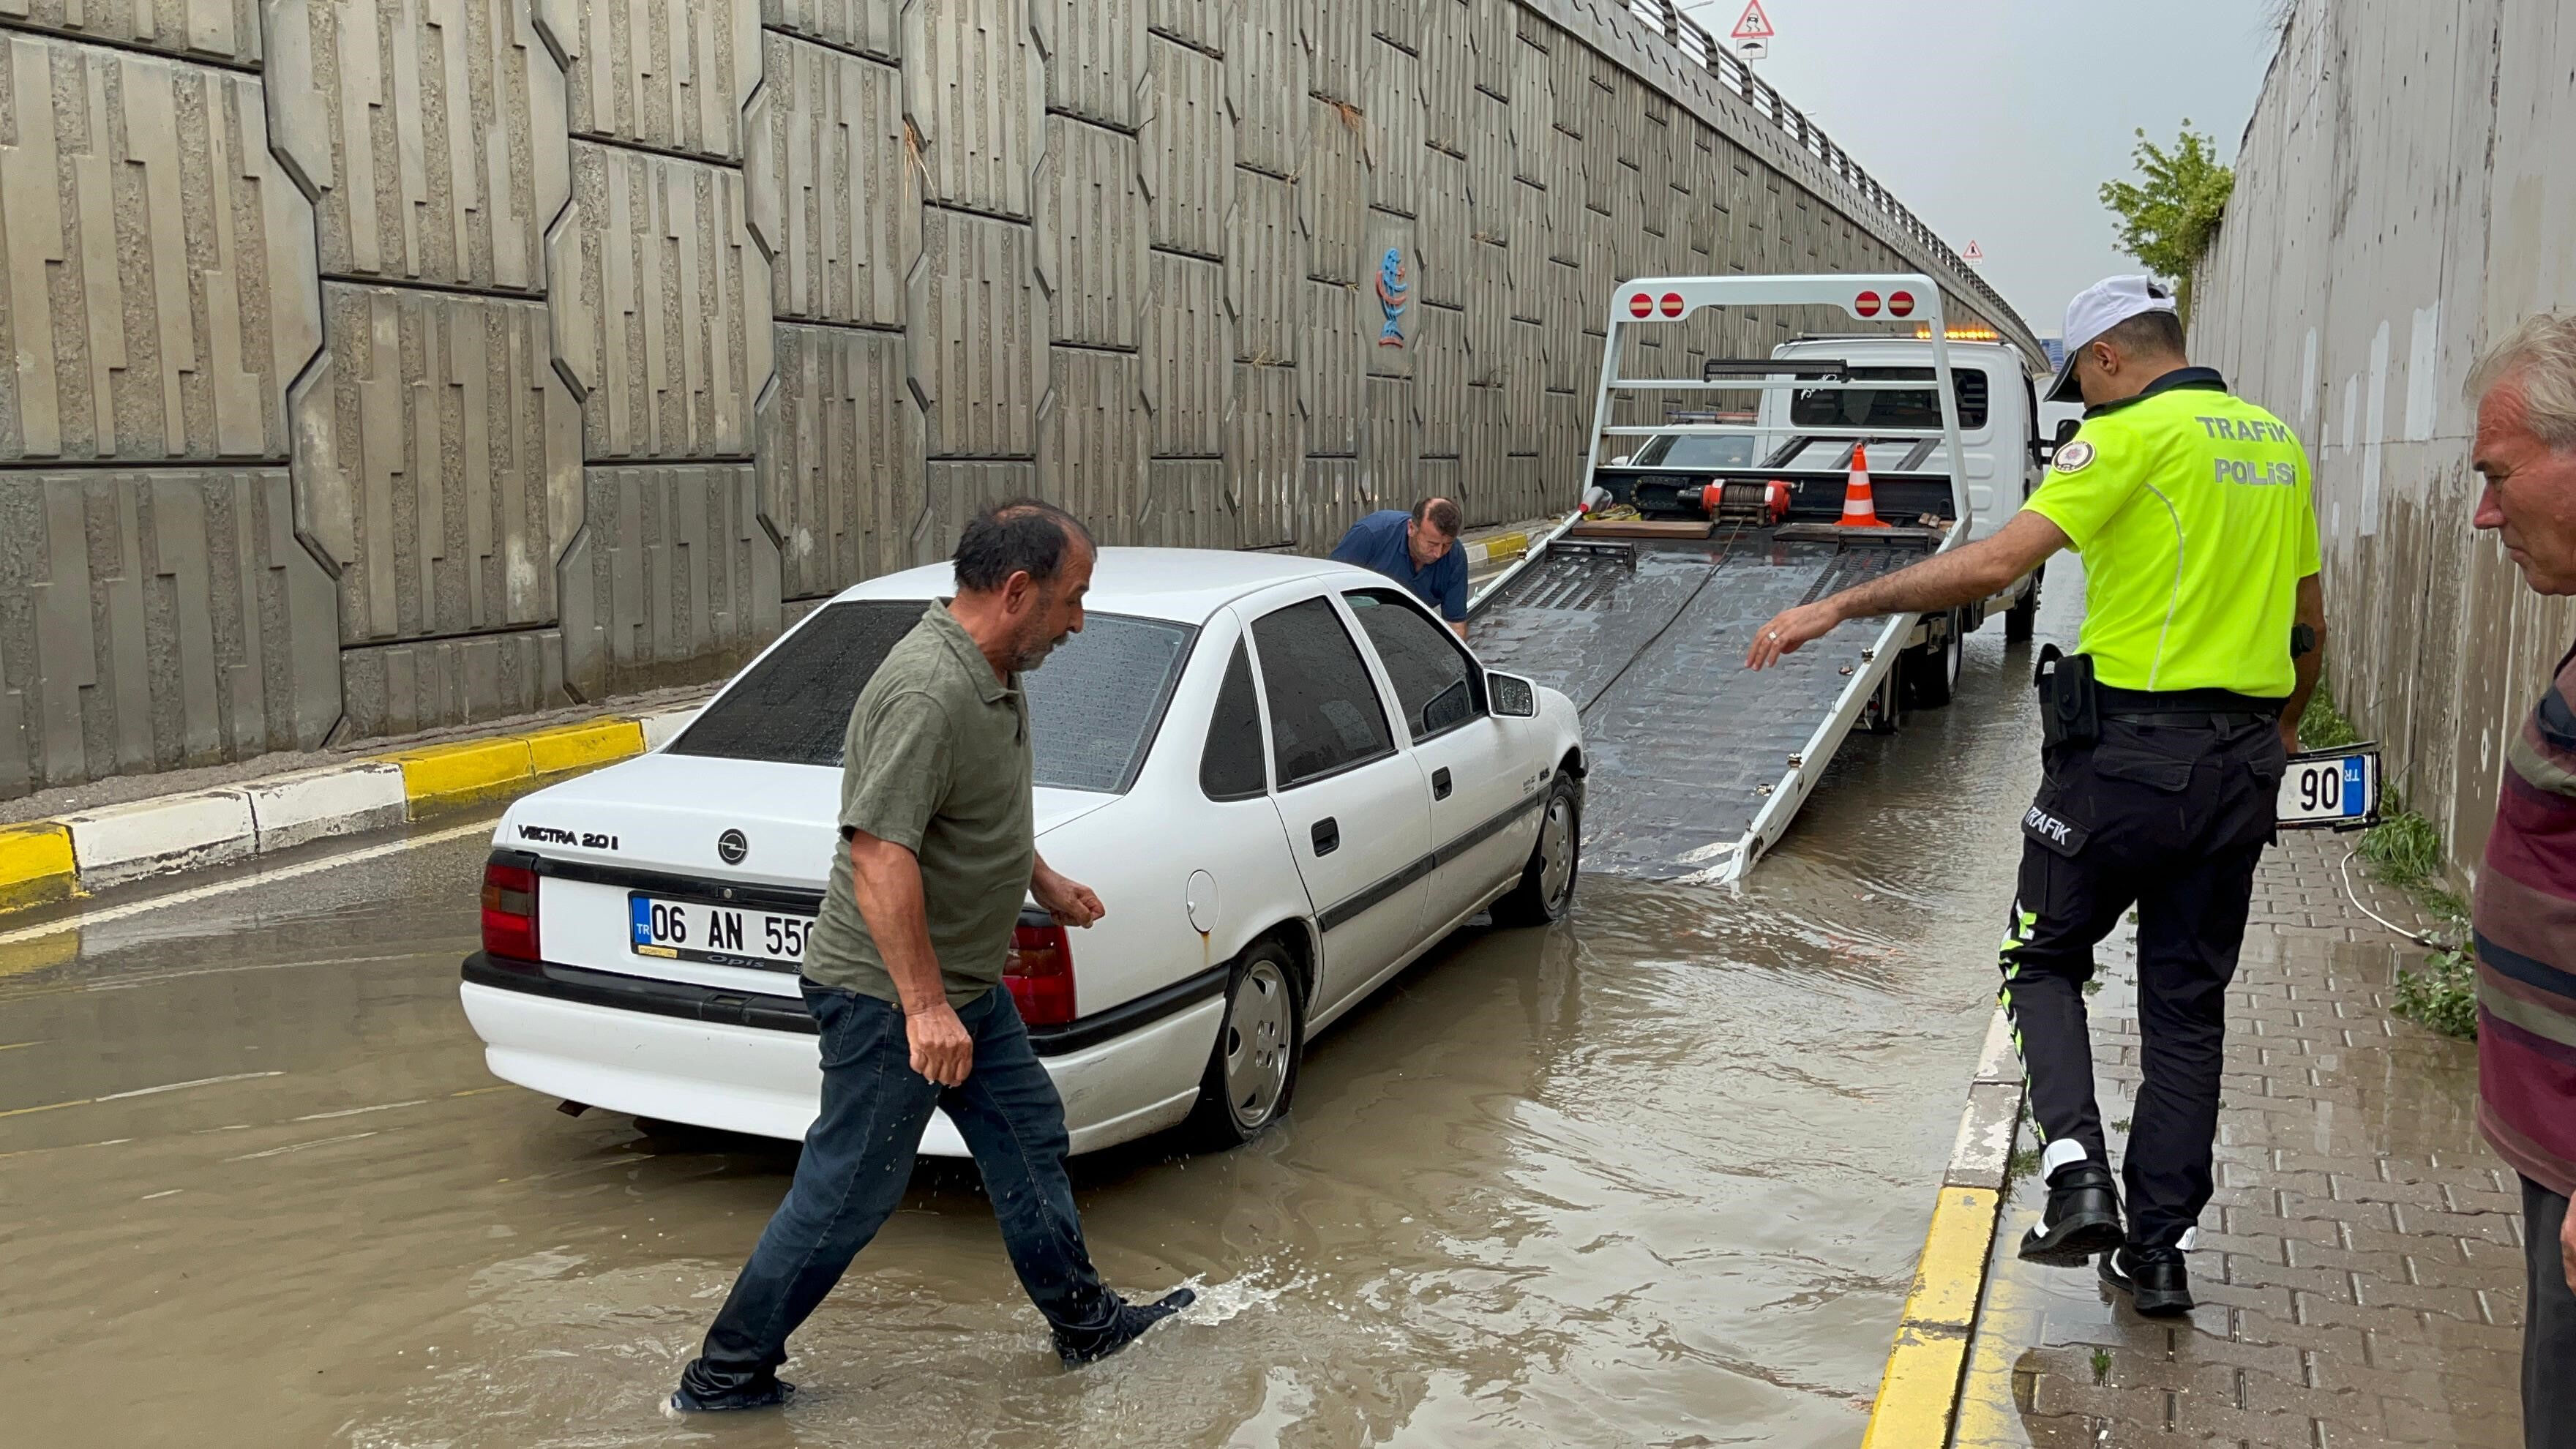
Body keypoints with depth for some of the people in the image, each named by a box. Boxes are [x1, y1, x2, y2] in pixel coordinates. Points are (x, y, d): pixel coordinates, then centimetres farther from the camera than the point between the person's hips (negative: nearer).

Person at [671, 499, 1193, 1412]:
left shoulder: (995, 675, 6)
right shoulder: (929, 692, -27)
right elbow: (880, 853, -32)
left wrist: (1043, 882, 25)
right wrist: (924, 1005, -32)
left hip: (966, 985, 10)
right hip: (892, 995, -10)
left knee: (1030, 1139, 18)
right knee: (849, 1192, 0)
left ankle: (1085, 1323, 33)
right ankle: (725, 1377, 16)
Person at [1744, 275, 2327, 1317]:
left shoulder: (2133, 434, -10)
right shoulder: (2277, 445, 13)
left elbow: (1995, 565, -21)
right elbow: (2310, 626, 20)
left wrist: (1836, 608, -17)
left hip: (2129, 751, -6)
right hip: (2242, 764, 7)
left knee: (2048, 961, 13)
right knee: (2188, 1003, 12)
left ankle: (2077, 1168, -5)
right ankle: (2159, 1250, 16)